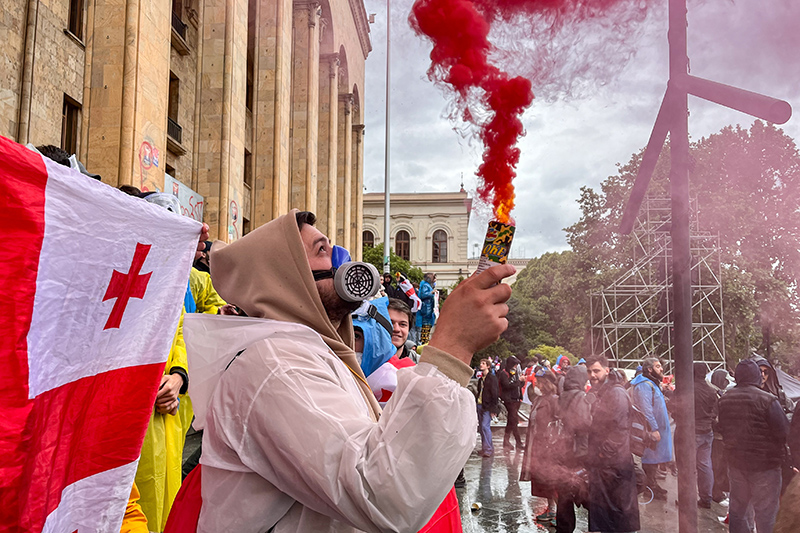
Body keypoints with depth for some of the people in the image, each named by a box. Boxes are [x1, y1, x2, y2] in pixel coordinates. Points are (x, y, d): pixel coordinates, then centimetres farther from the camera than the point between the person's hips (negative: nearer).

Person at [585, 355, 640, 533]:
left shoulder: (617, 393, -13)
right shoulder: (594, 394, 14)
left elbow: (620, 428, -19)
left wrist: (604, 452, -16)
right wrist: (590, 454, 12)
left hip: (615, 462, -8)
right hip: (598, 462, 8)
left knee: (622, 506, 1)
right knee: (599, 504, 13)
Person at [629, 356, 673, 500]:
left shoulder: (652, 384, 19)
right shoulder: (644, 385, -16)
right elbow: (646, 409, -23)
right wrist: (653, 429, -25)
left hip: (657, 428, 11)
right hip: (651, 430, -11)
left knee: (653, 461, 17)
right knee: (650, 460, -4)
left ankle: (654, 486, 26)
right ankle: (652, 490, 2)